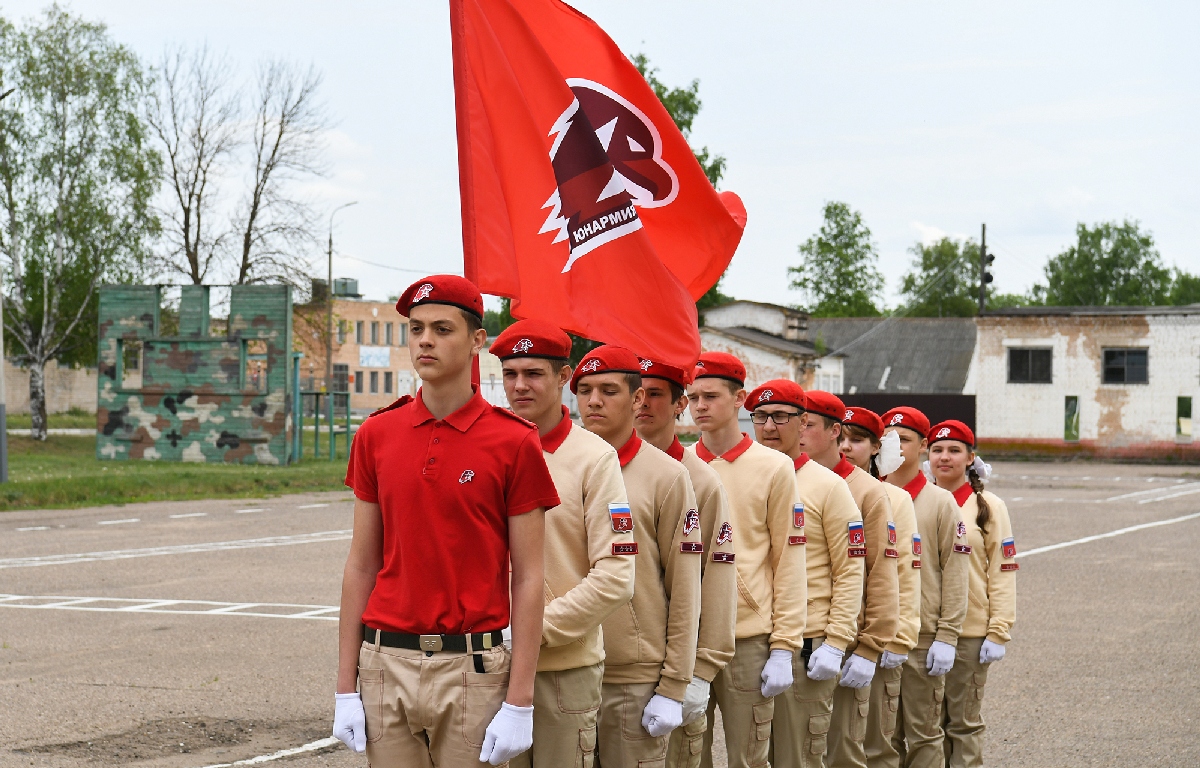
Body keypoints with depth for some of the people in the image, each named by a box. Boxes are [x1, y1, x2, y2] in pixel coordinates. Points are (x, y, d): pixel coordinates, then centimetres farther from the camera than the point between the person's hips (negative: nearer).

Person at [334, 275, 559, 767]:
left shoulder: (514, 442, -4)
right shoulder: (376, 435, 6)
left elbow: (527, 579, -4)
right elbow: (361, 565, 8)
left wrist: (519, 703, -9)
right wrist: (346, 688, 4)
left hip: (473, 670, -3)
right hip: (386, 666, 3)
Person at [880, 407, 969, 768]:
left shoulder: (941, 502, 1)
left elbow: (955, 572, -2)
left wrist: (947, 636, -8)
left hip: (923, 637, -2)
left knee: (924, 735, 2)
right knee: (884, 735, 7)